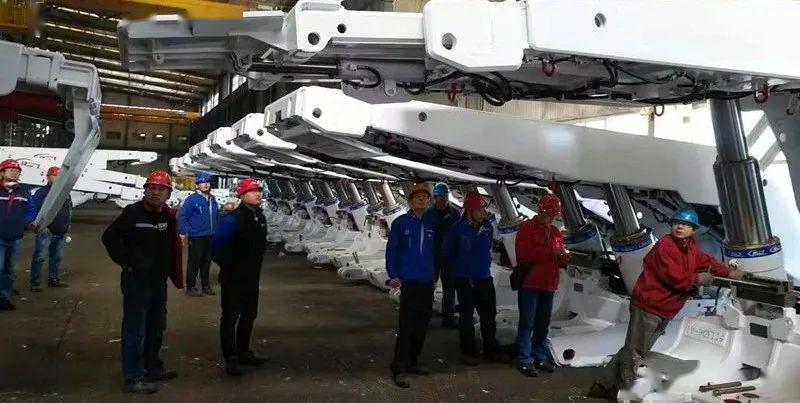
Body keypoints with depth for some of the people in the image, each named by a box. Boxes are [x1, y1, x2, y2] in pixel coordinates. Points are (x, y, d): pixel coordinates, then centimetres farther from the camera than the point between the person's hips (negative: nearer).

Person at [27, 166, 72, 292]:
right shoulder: (42, 193, -8)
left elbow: (69, 209, 26)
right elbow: (33, 211, -12)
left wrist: (67, 224, 19)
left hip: (62, 233, 7)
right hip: (46, 232, -7)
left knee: (57, 257, 13)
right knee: (40, 257, -4)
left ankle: (53, 279, 24)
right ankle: (35, 283, 1)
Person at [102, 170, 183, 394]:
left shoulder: (169, 216, 4)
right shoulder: (133, 212, -12)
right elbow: (109, 237, -8)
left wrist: (172, 273, 4)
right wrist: (126, 262, -10)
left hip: (159, 281, 7)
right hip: (136, 281, -7)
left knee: (156, 327, 19)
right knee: (135, 330, -3)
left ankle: (153, 368, 35)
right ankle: (133, 378, 5)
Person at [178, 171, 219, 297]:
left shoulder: (213, 199, 8)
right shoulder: (192, 199, -13)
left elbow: (217, 215, 18)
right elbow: (182, 216, -14)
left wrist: (216, 230, 14)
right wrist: (183, 232, -16)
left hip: (210, 236, 7)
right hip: (196, 237, -6)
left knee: (207, 262, 15)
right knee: (194, 262, 0)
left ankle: (206, 285, 27)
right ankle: (190, 287, 10)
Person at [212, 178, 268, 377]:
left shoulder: (260, 217, 7)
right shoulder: (233, 218, -20)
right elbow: (217, 245, -22)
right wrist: (229, 265, -11)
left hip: (252, 278, 9)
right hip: (234, 279, -9)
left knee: (249, 315, 17)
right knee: (232, 317, -1)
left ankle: (244, 353, 31)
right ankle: (231, 359, 7)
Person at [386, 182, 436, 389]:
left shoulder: (430, 225, 10)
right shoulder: (400, 223, -3)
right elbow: (391, 250, -5)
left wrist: (433, 275, 15)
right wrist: (393, 275, -12)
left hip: (427, 283, 6)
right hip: (408, 282, -6)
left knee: (422, 325, 11)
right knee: (406, 326, -9)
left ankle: (412, 362, 24)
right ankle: (398, 369, -4)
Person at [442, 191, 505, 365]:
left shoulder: (487, 226, -2)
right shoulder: (457, 229, -15)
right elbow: (448, 253, -2)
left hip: (485, 278, 4)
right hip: (464, 280, -4)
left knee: (489, 315, 11)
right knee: (466, 316, 7)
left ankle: (491, 350, 25)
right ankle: (468, 351, 19)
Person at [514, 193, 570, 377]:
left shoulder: (556, 232, 14)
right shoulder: (527, 227, -7)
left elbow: (558, 261, 19)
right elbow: (523, 256, -19)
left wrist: (564, 257, -5)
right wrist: (550, 252, -22)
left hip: (549, 285, 6)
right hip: (529, 284, -6)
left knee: (543, 323, 13)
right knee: (527, 323, -3)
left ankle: (540, 357, 24)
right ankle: (525, 360, 3)